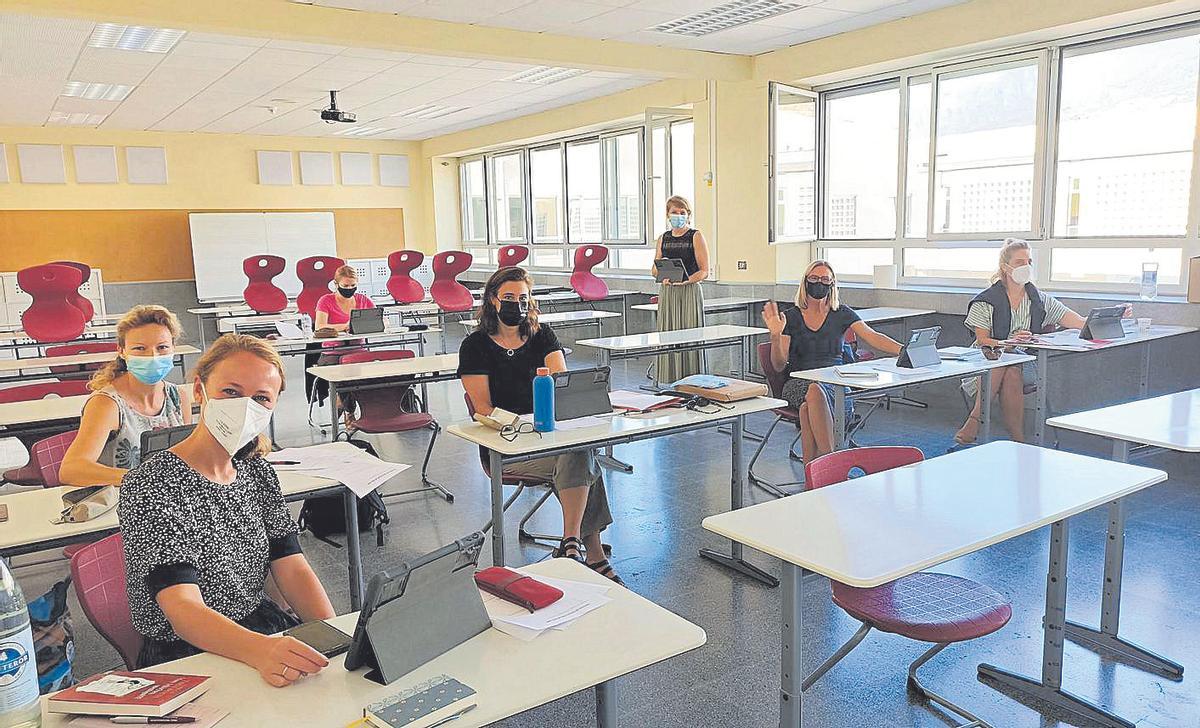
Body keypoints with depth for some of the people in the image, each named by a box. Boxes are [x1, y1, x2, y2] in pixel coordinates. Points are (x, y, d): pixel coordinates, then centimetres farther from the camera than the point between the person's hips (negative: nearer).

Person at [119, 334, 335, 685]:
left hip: (267, 635, 6)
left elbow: (294, 569, 2)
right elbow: (184, 610, -23)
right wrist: (260, 650, -42)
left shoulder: (257, 472, 8)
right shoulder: (149, 487, -13)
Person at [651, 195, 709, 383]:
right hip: (667, 293, 4)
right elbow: (654, 269, 16)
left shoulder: (696, 236, 0)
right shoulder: (663, 238, 13)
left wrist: (686, 280, -20)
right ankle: (672, 381, 8)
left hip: (689, 292, -4)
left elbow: (704, 271, -5)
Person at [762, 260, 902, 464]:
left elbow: (873, 337, -3)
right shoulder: (791, 317, 9)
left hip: (834, 382, 0)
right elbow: (779, 365, 4)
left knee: (808, 407, -37)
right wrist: (776, 335, -14)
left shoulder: (842, 314, 11)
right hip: (798, 383, 0)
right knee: (814, 391, -39)